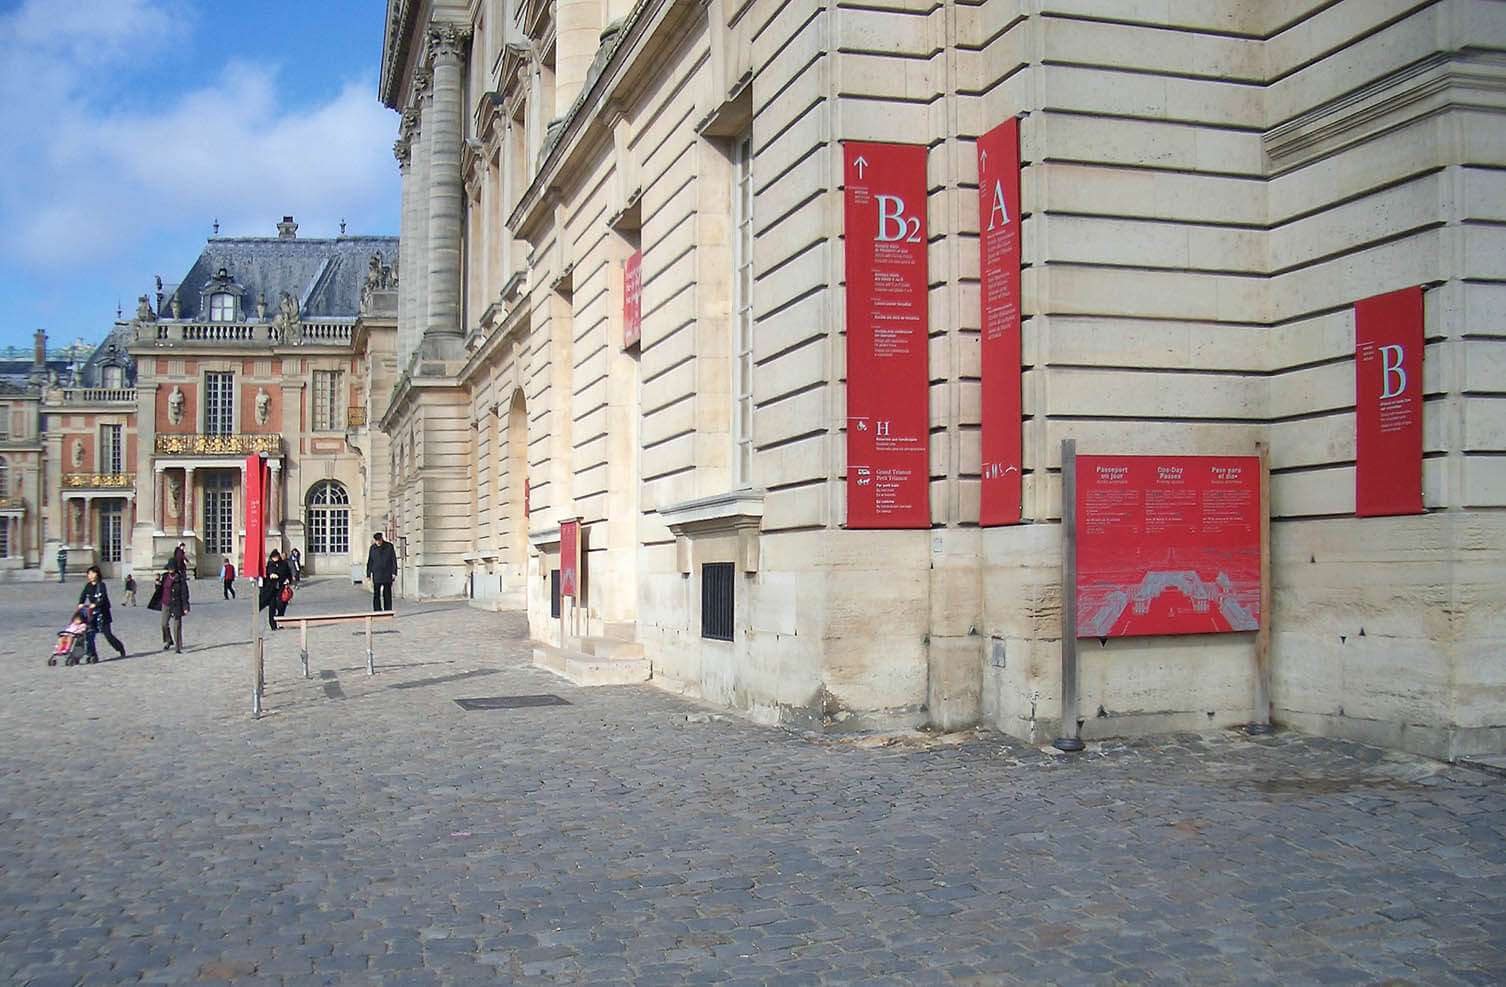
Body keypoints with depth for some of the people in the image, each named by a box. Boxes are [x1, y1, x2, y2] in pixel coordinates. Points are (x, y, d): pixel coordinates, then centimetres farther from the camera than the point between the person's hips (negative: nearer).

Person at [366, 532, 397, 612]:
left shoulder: (389, 546, 1)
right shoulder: (372, 548, 4)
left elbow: (394, 560, 2)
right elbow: (369, 562, 7)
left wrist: (394, 572, -4)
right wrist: (368, 574, 4)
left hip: (387, 575, -1)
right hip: (376, 574, 1)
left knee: (387, 594, 3)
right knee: (376, 594, -3)